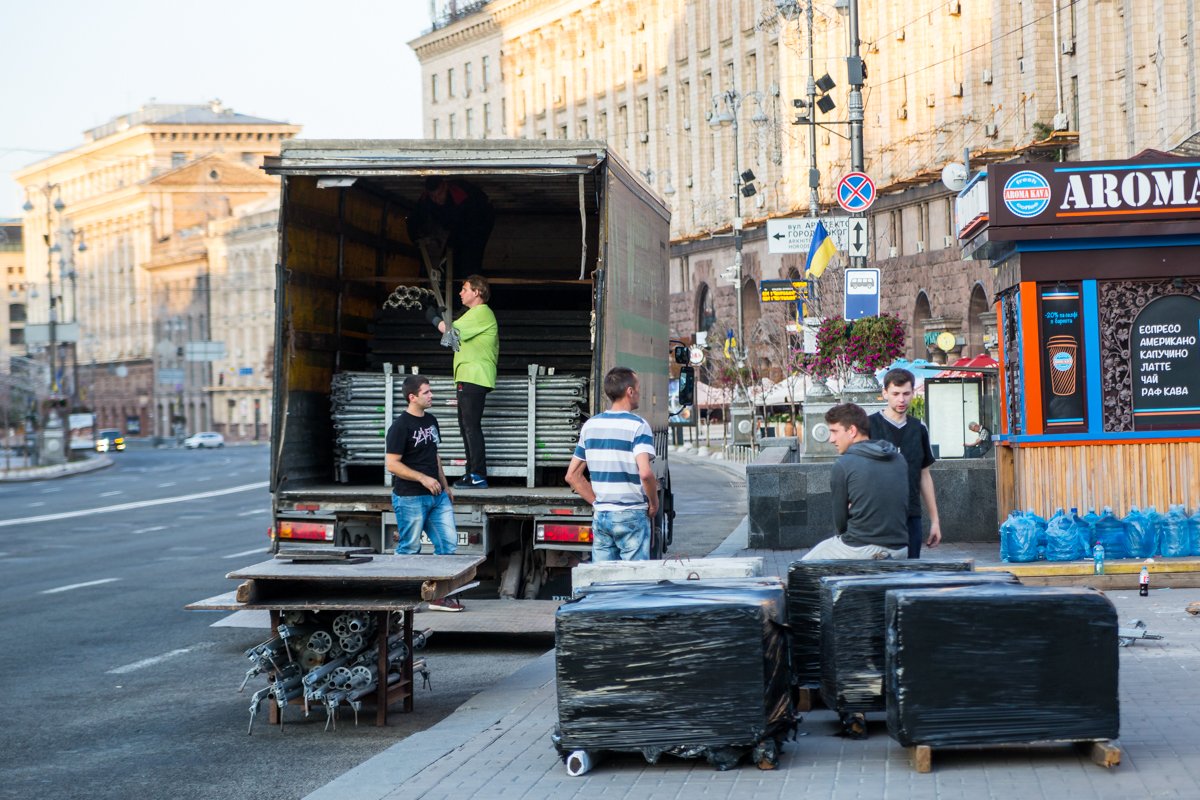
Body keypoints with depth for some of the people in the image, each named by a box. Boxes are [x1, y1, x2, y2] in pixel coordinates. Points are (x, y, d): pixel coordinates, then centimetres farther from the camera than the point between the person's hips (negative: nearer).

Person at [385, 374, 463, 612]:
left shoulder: (431, 421, 12)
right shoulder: (400, 426, -13)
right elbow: (392, 464, -16)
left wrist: (445, 486, 19)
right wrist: (423, 478, -20)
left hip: (437, 496, 8)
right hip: (411, 499, -8)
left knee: (448, 543, 5)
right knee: (409, 550, 0)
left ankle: (440, 595, 13)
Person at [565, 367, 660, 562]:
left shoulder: (590, 425, 9)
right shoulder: (637, 425, -10)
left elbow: (572, 475, 11)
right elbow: (645, 473, -23)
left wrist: (597, 502, 13)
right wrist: (654, 504, -7)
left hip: (600, 516, 6)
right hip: (631, 516, -6)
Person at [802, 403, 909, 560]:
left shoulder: (842, 465, -8)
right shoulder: (899, 460, 8)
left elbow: (839, 520, -1)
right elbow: (906, 511, 14)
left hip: (860, 550, -5)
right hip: (900, 551, 6)